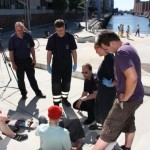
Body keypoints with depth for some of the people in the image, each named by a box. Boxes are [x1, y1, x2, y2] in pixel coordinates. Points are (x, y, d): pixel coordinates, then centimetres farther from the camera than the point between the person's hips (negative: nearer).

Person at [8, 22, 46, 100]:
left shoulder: (28, 36, -7)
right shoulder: (12, 38, -14)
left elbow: (32, 48, 3)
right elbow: (11, 52, -10)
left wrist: (34, 58, 1)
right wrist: (13, 63, -11)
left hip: (28, 60, 2)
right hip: (18, 62, -2)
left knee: (32, 77, 12)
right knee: (20, 79, 9)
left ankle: (38, 92, 24)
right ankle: (23, 93, 26)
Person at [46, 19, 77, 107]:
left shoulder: (70, 37, -8)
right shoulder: (52, 38, -10)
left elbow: (74, 51, -1)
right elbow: (49, 52, -4)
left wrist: (75, 64, 1)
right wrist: (48, 65, -3)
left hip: (68, 65, 2)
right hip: (56, 65, -1)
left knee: (66, 83, 14)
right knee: (56, 85, 0)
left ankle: (64, 99, 35)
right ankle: (56, 104, 10)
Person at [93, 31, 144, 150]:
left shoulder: (121, 52, -25)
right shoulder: (128, 48, 7)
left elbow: (132, 77, -34)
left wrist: (125, 97, -22)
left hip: (128, 99, -9)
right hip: (136, 96, 9)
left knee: (109, 128, 1)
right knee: (129, 123, 25)